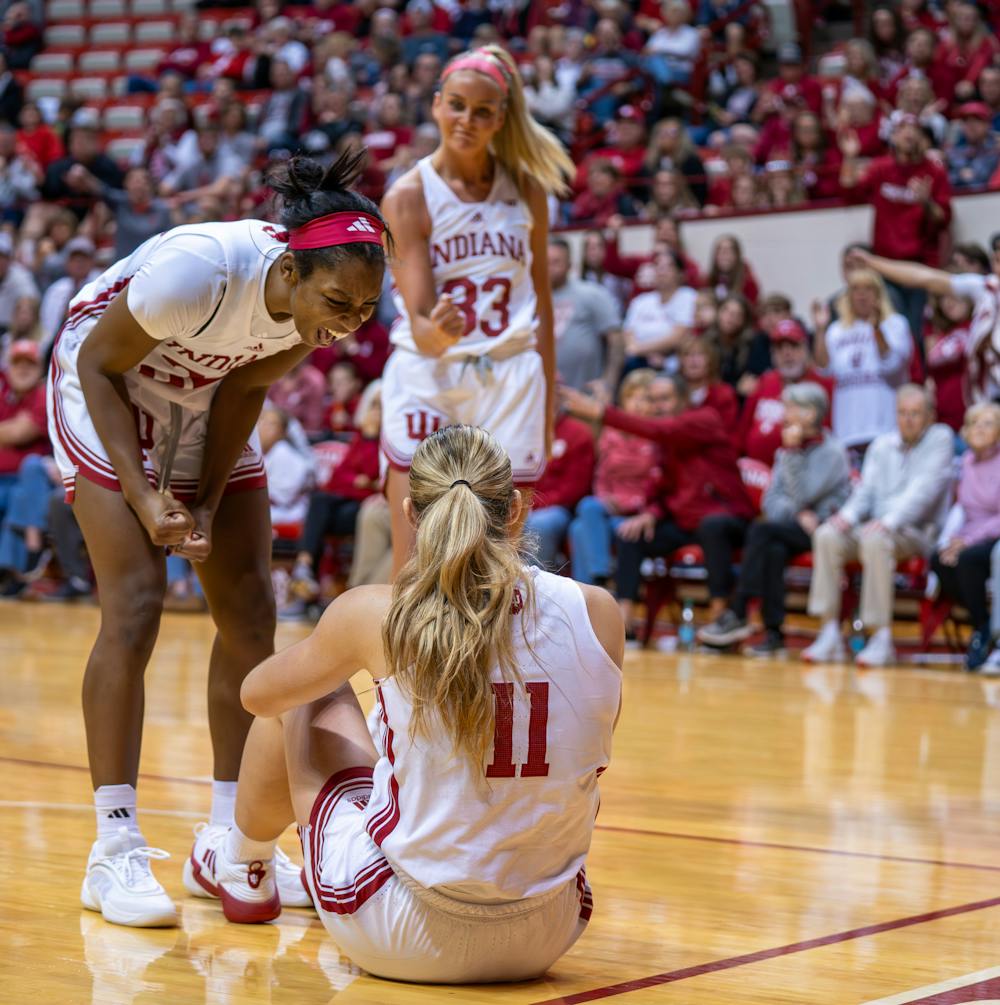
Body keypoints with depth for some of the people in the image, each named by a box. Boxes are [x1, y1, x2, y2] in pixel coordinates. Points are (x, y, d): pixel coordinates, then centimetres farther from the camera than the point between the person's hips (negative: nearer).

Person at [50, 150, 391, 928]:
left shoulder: (330, 303, -22)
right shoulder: (200, 271, -39)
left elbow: (247, 385, -5)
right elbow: (98, 364, -23)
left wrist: (207, 502, -10)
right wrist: (143, 497, -28)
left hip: (204, 399, 6)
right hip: (107, 387, -6)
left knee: (250, 611, 2)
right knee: (135, 607, -16)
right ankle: (115, 851, -9)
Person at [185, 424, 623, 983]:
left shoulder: (376, 614, -10)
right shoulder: (596, 613, -6)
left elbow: (259, 695, 10)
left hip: (403, 939, -3)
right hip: (545, 940, 3)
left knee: (308, 702, 22)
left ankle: (243, 869, 49)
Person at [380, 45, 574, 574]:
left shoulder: (526, 188, 5)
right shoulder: (407, 197, -6)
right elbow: (418, 321, -12)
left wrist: (547, 395, 12)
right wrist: (437, 332, -36)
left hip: (510, 380, 3)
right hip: (426, 379, -3)